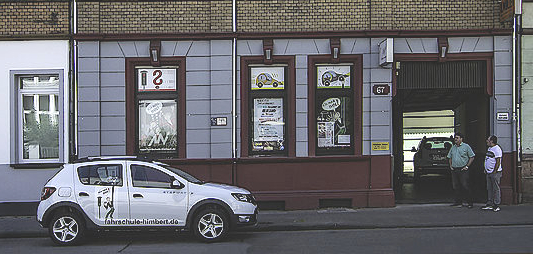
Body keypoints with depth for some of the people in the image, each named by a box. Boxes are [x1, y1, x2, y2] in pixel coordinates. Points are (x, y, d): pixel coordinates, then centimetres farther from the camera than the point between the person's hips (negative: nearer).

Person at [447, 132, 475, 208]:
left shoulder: (466, 146, -1)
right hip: (454, 170, 6)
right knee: (456, 186, 5)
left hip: (463, 170, -6)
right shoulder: (453, 148, 16)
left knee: (465, 186, -8)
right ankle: (458, 202, 12)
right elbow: (449, 157, 27)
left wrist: (467, 166, -8)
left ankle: (470, 202, -2)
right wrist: (450, 165, 12)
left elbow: (472, 157, -2)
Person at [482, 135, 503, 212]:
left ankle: (496, 205, 0)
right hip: (489, 173, 10)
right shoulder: (489, 148, 17)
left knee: (496, 189, -4)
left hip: (495, 172, -10)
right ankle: (489, 204, 16)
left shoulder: (497, 149, -13)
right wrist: (485, 169, 19)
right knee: (489, 189, 11)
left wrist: (494, 171, -19)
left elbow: (498, 162, -17)